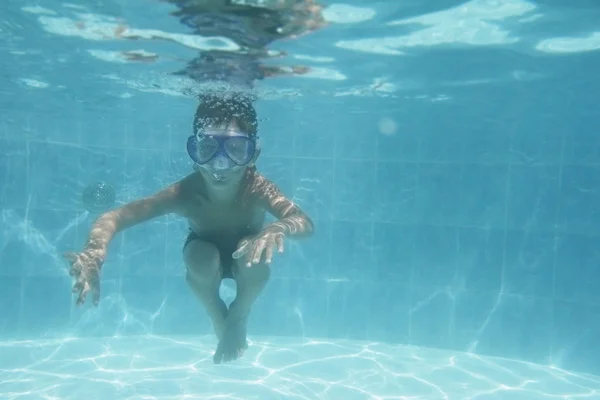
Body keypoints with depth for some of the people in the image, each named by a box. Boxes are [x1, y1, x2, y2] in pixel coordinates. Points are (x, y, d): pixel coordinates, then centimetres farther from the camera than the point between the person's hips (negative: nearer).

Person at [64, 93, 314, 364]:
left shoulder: (257, 188, -40)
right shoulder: (185, 193, -38)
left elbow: (305, 223, -54)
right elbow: (114, 217, -42)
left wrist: (277, 228, -77)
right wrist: (95, 251, -63)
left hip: (244, 257, 0)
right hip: (206, 257, 1)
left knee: (256, 256, -33)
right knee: (198, 259, -32)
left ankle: (239, 318, 2)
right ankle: (219, 321, 4)